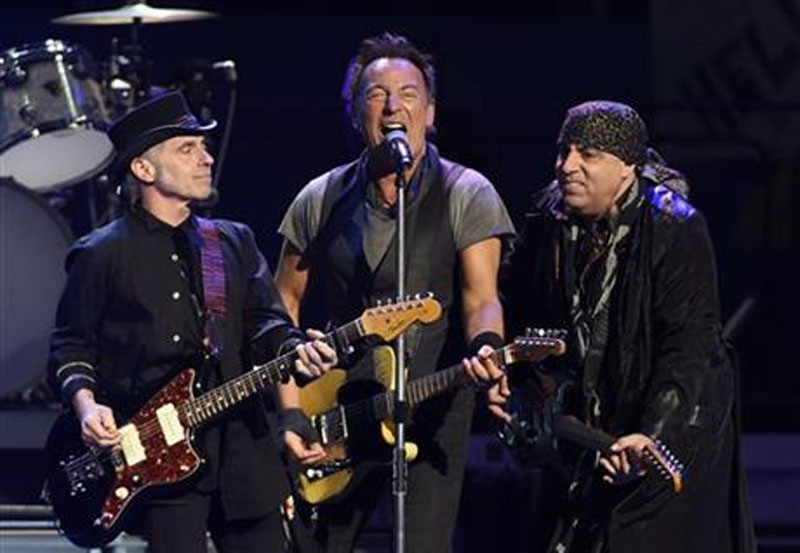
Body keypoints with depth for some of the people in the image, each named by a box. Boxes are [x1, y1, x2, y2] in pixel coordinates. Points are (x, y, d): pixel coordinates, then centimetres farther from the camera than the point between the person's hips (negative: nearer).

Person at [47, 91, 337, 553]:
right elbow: (71, 345, 6)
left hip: (242, 445, 5)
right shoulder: (103, 255, 2)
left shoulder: (235, 242, 16)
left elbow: (265, 323, 9)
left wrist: (296, 351, -13)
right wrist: (86, 404, -12)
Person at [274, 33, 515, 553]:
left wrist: (485, 347, -34)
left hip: (434, 412, -3)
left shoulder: (466, 195, -2)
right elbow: (285, 302, 12)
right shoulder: (321, 200, 6)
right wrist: (292, 411, 3)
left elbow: (481, 298, -10)